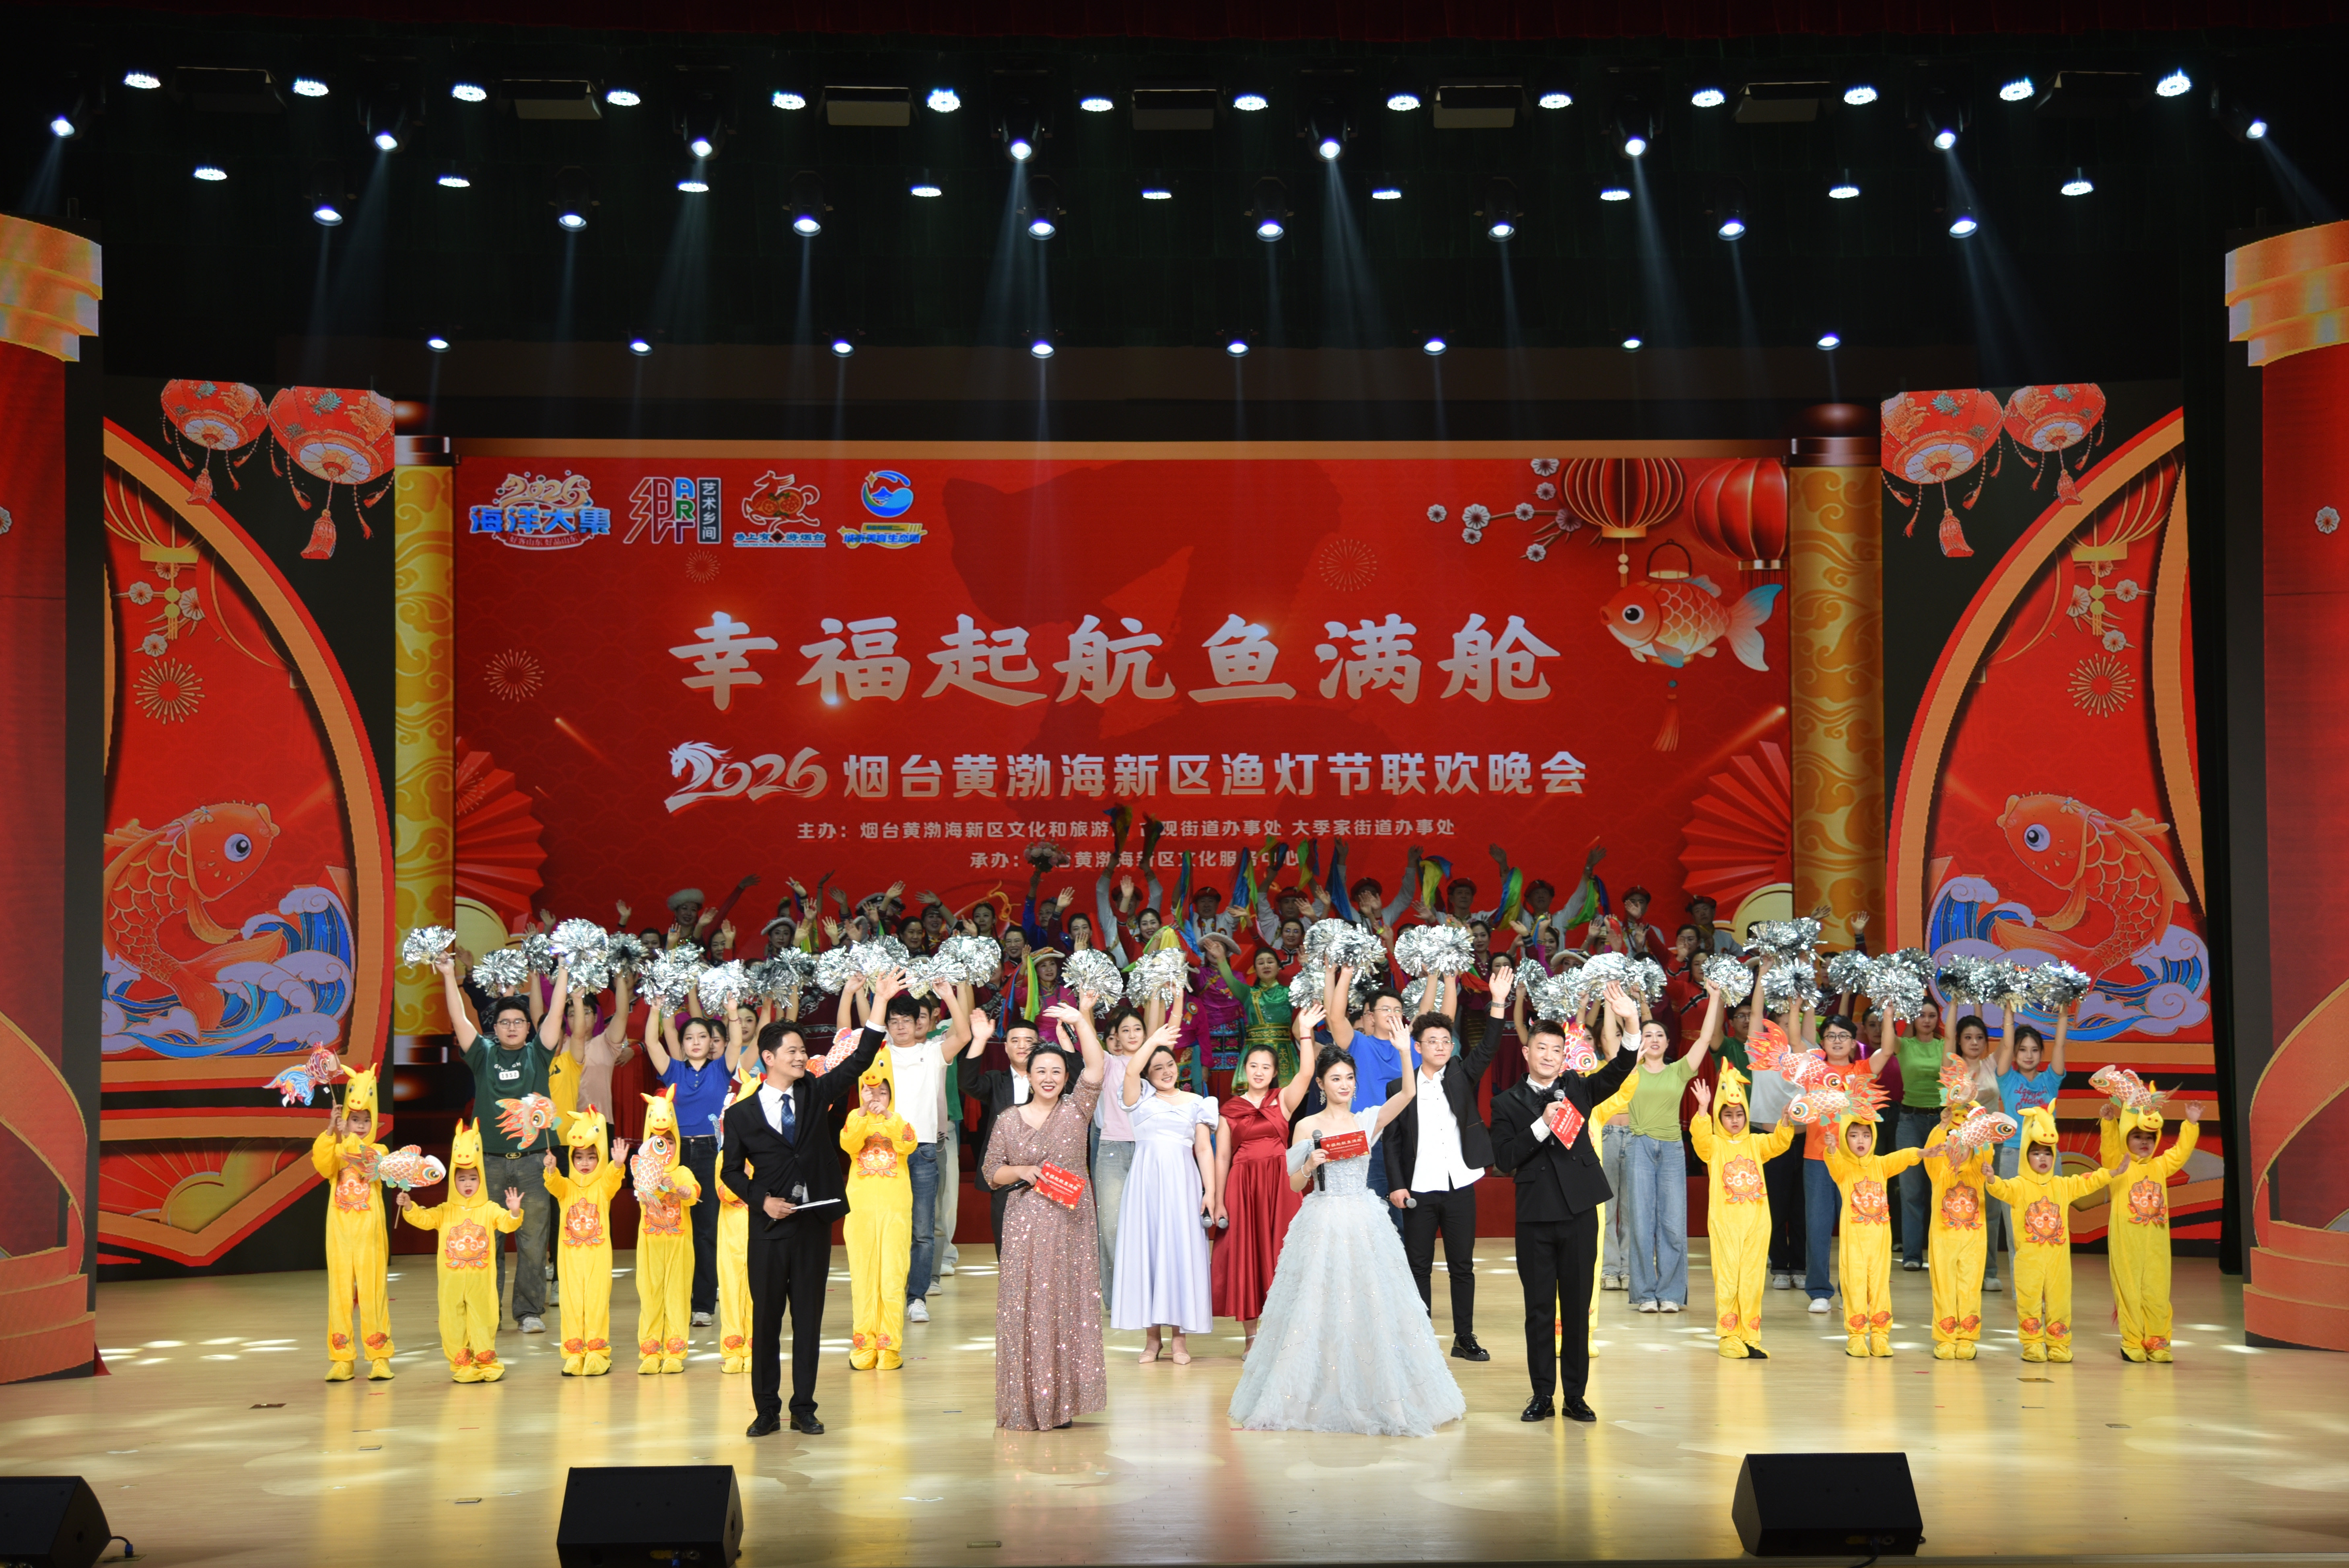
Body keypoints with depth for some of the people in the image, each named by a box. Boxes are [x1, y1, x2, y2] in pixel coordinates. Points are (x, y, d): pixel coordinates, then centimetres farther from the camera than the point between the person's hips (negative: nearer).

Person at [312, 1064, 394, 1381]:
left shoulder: (378, 1150, 6)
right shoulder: (336, 1150, 10)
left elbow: (369, 1166, -17)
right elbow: (322, 1165, -12)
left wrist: (348, 1137, -28)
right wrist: (330, 1133, -25)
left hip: (369, 1232, -2)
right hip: (340, 1232, 2)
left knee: (372, 1292, -2)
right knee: (340, 1293, 1)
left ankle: (380, 1357, 4)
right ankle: (342, 1359, 6)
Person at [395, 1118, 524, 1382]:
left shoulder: (489, 1210, 1)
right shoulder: (445, 1212, 4)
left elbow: (506, 1224, -10)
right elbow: (424, 1219, -5)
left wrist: (513, 1212, -30)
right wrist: (410, 1207, -23)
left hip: (480, 1279, -1)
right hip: (452, 1281, 1)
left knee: (483, 1320, 5)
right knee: (453, 1322, 4)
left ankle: (486, 1362, 18)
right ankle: (461, 1365, 13)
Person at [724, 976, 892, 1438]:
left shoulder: (815, 1095, 6)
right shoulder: (741, 1114, 1)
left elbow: (858, 1061, 0)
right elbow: (732, 1171, 6)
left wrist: (880, 1004, -9)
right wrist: (763, 1200, -11)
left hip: (814, 1223, 2)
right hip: (769, 1226, -2)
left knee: (809, 1318, 6)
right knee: (765, 1318, 3)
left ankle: (804, 1408, 13)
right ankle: (767, 1410, 13)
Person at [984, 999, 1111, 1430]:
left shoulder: (1076, 1110, 4)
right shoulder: (1009, 1121, 7)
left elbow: (1096, 1071, -10)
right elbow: (991, 1174, 10)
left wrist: (1083, 1019, -16)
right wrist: (1021, 1172, -9)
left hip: (1070, 1223, 0)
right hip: (1025, 1225, 0)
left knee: (1069, 1307, 0)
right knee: (1025, 1309, -3)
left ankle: (1062, 1402, 7)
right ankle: (1026, 1405, 3)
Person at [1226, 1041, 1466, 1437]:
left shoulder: (1369, 1121, 6)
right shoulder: (1307, 1127, 3)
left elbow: (1408, 1094, -9)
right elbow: (1294, 1185, 6)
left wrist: (1404, 1054, -22)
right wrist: (1309, 1166, -14)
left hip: (1364, 1225, 1)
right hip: (1322, 1223, -1)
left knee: (1371, 1304, 2)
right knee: (1318, 1307, 0)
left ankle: (1376, 1397, 13)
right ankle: (1317, 1397, 11)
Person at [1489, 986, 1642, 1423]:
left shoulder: (1578, 1089, 9)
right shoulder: (1507, 1103, 4)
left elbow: (1620, 1069, -6)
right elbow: (1504, 1161, -6)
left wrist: (1631, 1022, -22)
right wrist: (1542, 1126, -15)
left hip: (1579, 1211, 1)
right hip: (1535, 1215, -1)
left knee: (1577, 1307, 5)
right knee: (1539, 1310, 4)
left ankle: (1575, 1395, 13)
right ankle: (1543, 1395, 13)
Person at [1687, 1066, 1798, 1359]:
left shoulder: (1755, 1143, 12)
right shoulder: (1714, 1145, 2)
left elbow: (1779, 1141, -2)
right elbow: (1700, 1136, -18)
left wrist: (1788, 1120, -20)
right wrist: (1703, 1109, -32)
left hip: (1755, 1223, 3)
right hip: (1724, 1222, -3)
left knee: (1752, 1280, 5)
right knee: (1727, 1279, -3)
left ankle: (1751, 1337, 10)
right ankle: (1729, 1337, 3)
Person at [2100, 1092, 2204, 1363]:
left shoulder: (2161, 1166, 14)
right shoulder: (2118, 1165, -1)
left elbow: (2181, 1151, 18)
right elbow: (2109, 1147, -16)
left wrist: (2191, 1124, 11)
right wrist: (2109, 1121, -31)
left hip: (2157, 1243, 4)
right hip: (2126, 1243, -4)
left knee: (2158, 1293, 5)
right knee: (2130, 1292, 1)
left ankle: (2157, 1343, 13)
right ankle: (2132, 1344, 7)